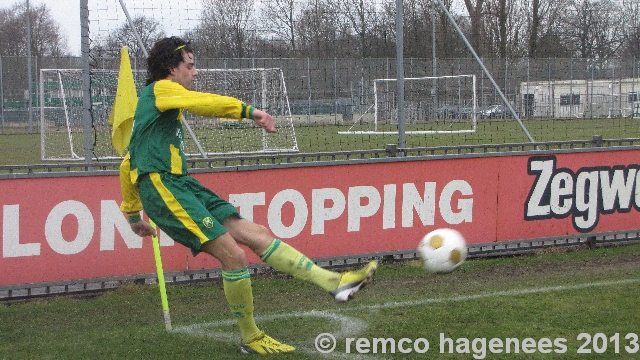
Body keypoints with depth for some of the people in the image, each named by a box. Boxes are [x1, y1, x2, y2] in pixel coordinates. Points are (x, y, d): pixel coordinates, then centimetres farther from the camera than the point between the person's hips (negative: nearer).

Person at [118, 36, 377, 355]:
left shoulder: (155, 103, 27)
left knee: (256, 234, -1)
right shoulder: (161, 89, -1)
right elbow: (205, 103, -20)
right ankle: (251, 338, 0)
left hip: (182, 186, 10)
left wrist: (133, 214, 33)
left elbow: (127, 165, 30)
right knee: (234, 255, -16)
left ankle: (335, 282, -8)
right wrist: (248, 111, -16)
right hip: (162, 187, -10)